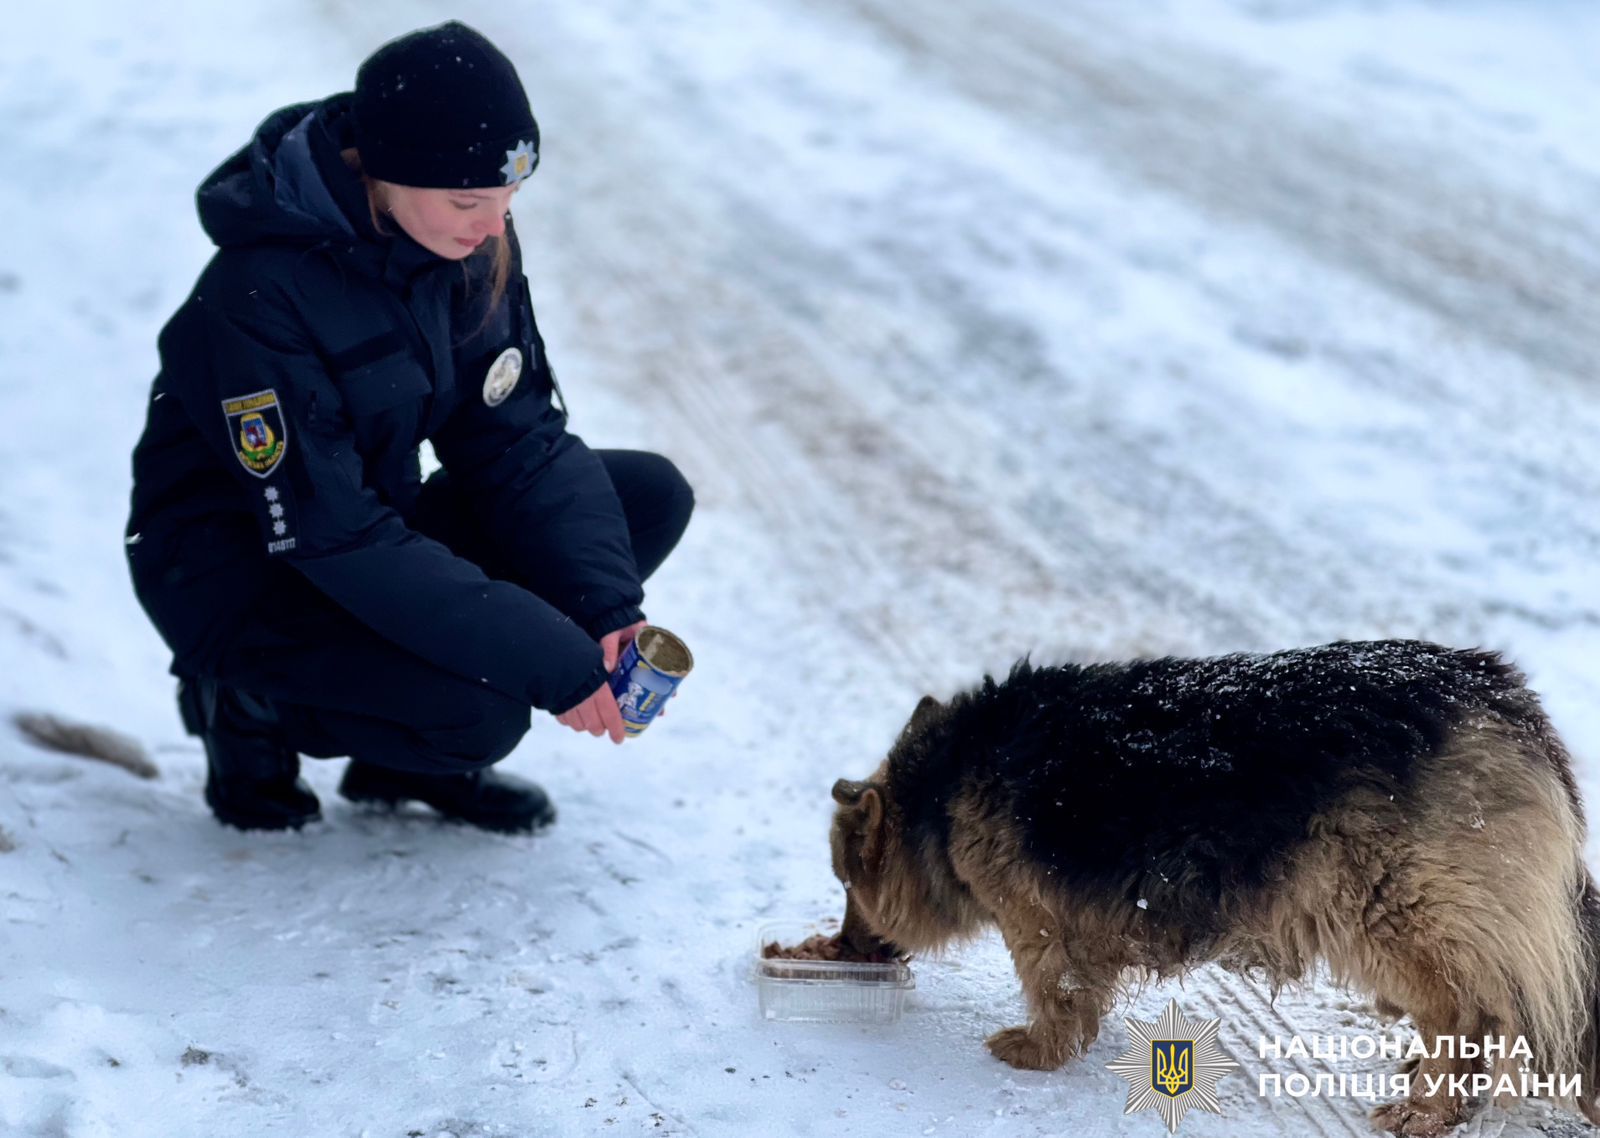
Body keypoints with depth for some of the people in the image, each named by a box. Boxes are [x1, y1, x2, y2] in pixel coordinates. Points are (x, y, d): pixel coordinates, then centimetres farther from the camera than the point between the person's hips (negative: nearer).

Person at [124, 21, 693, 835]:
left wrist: (607, 609, -22)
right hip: (237, 566, -7)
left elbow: (519, 440, -5)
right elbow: (328, 533, -31)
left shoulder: (468, 241, -8)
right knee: (483, 710, -31)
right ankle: (247, 701, 0)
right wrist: (550, 662, -32)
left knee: (651, 495, -7)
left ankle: (409, 758, 3)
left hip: (379, 524, 8)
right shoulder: (262, 293, -29)